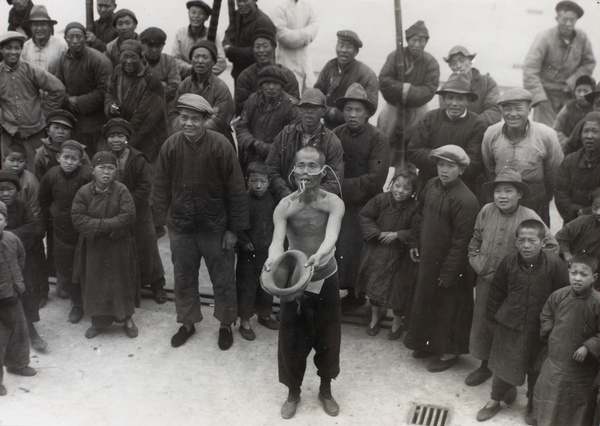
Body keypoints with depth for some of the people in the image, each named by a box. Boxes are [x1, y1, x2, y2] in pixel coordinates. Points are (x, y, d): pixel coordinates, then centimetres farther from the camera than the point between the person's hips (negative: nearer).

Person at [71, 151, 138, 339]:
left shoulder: (121, 191, -10)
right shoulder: (84, 192, -6)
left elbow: (128, 218, -18)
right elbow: (77, 219, -11)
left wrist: (100, 225, -19)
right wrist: (106, 225, -20)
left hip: (118, 248, -1)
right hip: (93, 248, 2)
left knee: (122, 282, 10)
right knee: (95, 284, 11)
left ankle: (127, 318, 29)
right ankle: (99, 321, 29)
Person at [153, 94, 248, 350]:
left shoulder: (220, 146, -15)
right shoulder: (170, 146, -7)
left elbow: (236, 191, -10)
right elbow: (161, 188, 3)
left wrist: (234, 228, -9)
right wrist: (163, 220, 0)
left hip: (215, 226, -3)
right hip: (180, 226, 3)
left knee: (223, 279, 10)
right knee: (183, 278, 16)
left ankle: (226, 325, 30)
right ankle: (187, 322, 36)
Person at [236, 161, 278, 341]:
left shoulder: (272, 199, 0)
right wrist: (244, 242, -16)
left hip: (268, 251, 5)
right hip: (249, 252, -5)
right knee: (247, 286, 3)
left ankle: (264, 314, 36)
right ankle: (245, 322, 14)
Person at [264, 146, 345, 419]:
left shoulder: (333, 203, -12)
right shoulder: (285, 206, -12)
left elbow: (332, 235, -29)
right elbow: (277, 240, -24)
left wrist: (319, 256, -51)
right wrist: (274, 260, -47)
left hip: (326, 279, 0)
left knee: (328, 337, 13)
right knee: (292, 338, 10)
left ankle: (325, 390, 37)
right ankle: (293, 392, 33)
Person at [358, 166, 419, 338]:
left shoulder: (414, 208, -16)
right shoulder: (380, 200, -9)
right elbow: (365, 216, -2)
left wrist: (398, 235, -23)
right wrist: (377, 234, -13)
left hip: (400, 254, -2)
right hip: (377, 250, 2)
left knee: (399, 287, 6)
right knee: (374, 284, 11)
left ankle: (398, 321, 32)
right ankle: (375, 317, 36)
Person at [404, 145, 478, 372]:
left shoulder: (465, 200, -23)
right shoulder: (432, 186, 1)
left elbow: (461, 240, -22)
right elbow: (421, 214, 17)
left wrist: (449, 272, -19)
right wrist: (415, 242, 17)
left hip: (449, 263, -8)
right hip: (428, 258, 8)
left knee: (449, 306, 6)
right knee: (425, 300, 20)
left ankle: (449, 352, 24)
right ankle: (429, 343, 39)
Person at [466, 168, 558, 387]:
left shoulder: (529, 218, -14)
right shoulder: (486, 211, -2)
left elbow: (552, 247, -8)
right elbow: (474, 243, 11)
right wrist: (477, 263, 0)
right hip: (485, 279, 4)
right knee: (482, 322, 14)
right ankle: (485, 365, 34)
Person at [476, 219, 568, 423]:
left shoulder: (554, 265, -16)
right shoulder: (509, 262, -9)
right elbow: (496, 292, 5)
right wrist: (493, 318, 10)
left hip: (540, 329, -1)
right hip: (509, 325, 1)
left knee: (536, 369, 15)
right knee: (503, 364, 13)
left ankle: (532, 405, 38)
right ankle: (495, 400, 36)